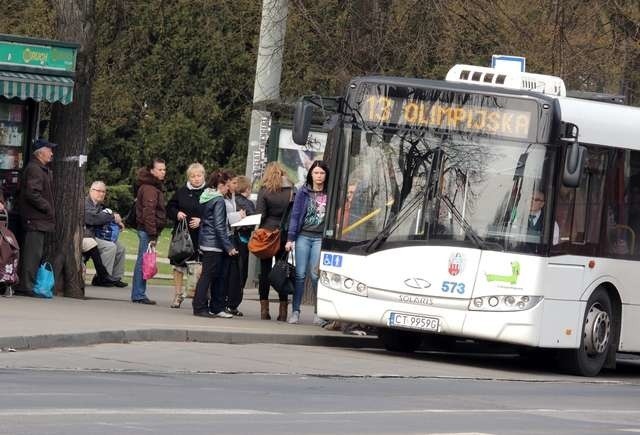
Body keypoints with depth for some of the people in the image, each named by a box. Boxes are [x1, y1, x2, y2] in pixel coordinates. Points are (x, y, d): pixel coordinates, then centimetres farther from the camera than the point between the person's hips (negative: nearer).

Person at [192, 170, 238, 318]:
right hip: (214, 243, -9)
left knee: (218, 277, 13)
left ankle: (217, 308, 16)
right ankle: (199, 307, -3)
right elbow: (219, 226, -18)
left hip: (206, 243, 9)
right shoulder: (218, 200, -14)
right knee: (208, 275, -5)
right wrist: (228, 247, -15)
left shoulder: (206, 197, 12)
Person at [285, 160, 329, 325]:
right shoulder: (303, 193, 6)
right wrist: (290, 238, -3)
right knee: (300, 274, -1)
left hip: (320, 238, -1)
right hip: (303, 236, 1)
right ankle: (295, 311, 3)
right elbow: (295, 215, 4)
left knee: (316, 274, -6)